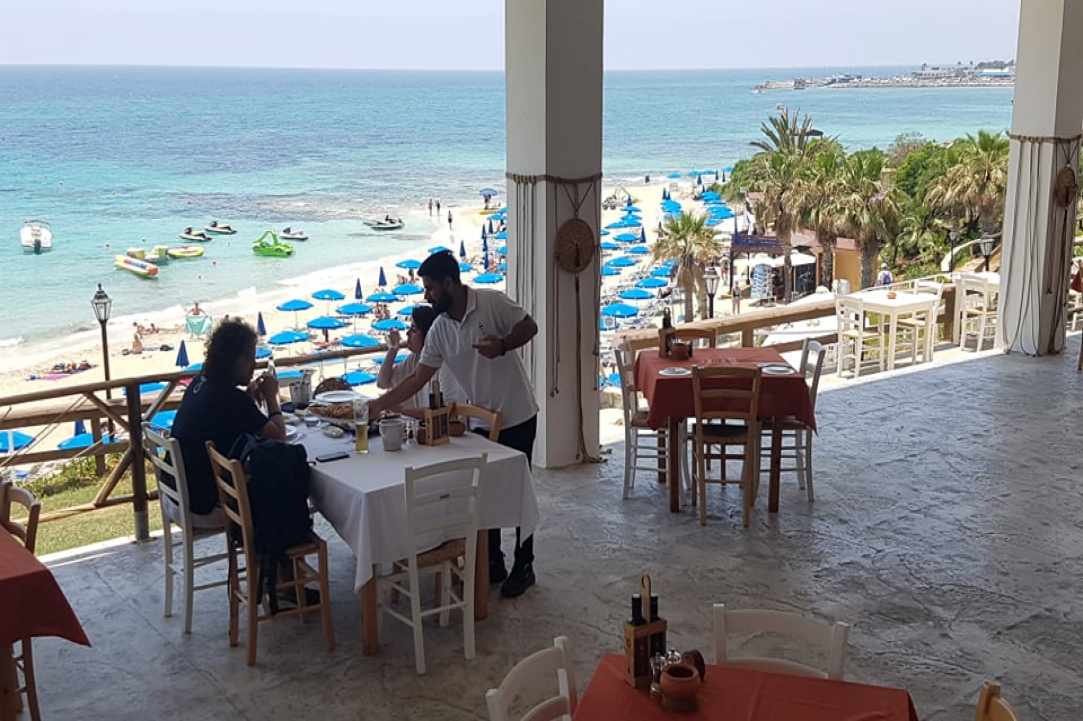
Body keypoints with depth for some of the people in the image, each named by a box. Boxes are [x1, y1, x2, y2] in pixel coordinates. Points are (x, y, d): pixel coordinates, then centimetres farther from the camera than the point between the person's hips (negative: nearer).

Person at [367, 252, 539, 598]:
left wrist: (502, 345, -25)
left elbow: (529, 326, -7)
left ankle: (523, 567, 16)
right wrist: (379, 405, -4)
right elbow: (418, 378, 2)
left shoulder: (492, 302, -15)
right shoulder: (439, 330, 0)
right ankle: (493, 562, 24)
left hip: (517, 417, -5)